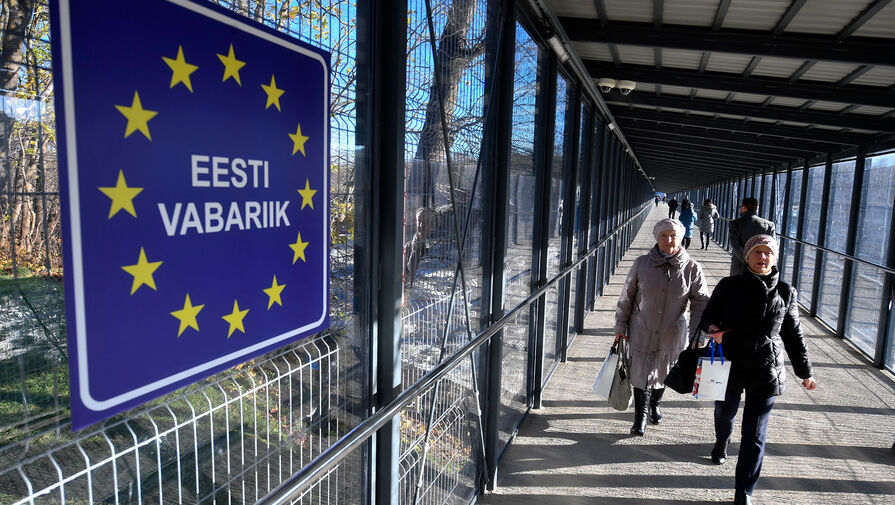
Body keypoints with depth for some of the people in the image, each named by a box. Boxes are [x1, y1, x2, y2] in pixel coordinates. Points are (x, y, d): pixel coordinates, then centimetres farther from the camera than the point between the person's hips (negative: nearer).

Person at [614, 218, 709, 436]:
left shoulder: (692, 268, -8)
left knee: (663, 373, 18)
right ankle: (640, 416, 23)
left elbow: (700, 302, -1)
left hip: (672, 334, 1)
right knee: (641, 373, 4)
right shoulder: (642, 263, -8)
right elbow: (626, 297, 0)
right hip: (642, 331, -1)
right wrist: (620, 327, 3)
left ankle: (654, 405, 46)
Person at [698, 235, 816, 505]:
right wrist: (713, 328, -20)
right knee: (724, 414, 23)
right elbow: (708, 316, 4)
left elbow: (793, 335, 10)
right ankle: (721, 443, 58)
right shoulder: (729, 286, -5)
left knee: (754, 435, 1)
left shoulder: (785, 293, -1)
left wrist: (805, 372, 16)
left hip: (766, 373, 0)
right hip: (730, 367, 0)